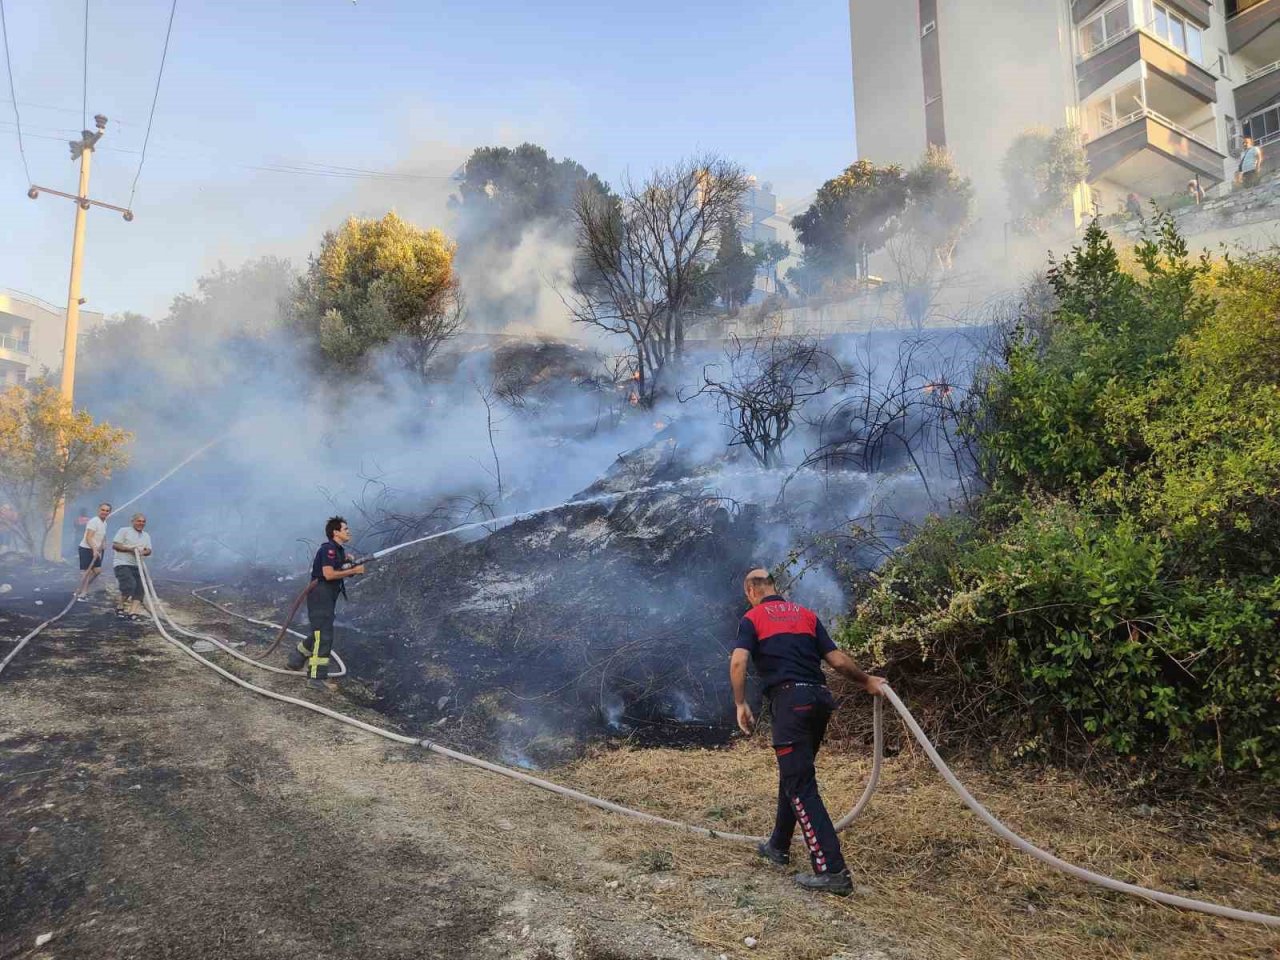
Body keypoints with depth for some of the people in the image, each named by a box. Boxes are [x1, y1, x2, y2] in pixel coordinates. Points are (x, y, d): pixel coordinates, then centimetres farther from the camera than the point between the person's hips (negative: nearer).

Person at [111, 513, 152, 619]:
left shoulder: (146, 535, 19)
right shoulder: (124, 531, 0)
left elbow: (149, 550, 11)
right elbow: (115, 545, -8)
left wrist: (143, 552, -12)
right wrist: (130, 549, -16)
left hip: (137, 566, 7)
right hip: (122, 564, -7)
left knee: (139, 588, -3)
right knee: (129, 585, -21)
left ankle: (134, 611, 0)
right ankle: (122, 608, -5)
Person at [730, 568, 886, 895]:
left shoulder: (752, 619, 6)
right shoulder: (806, 614, 18)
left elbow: (738, 662, -12)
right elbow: (837, 660, 12)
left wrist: (741, 704, -6)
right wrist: (867, 681, 25)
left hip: (790, 700, -6)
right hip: (819, 698, 6)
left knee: (800, 785, -5)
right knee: (792, 774, 22)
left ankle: (832, 870, -13)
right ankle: (779, 847, 34)